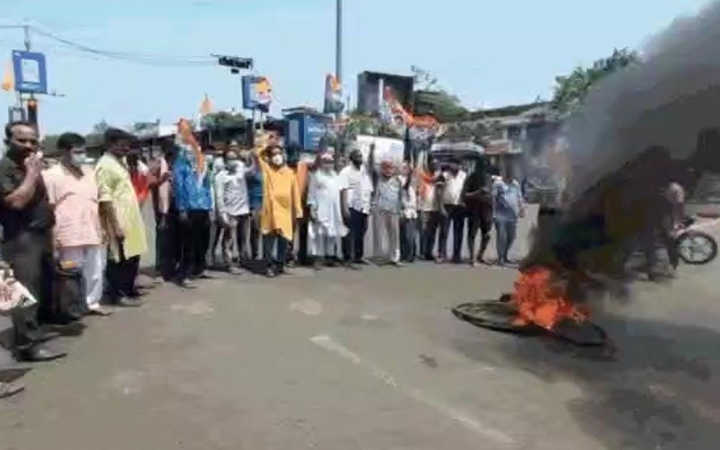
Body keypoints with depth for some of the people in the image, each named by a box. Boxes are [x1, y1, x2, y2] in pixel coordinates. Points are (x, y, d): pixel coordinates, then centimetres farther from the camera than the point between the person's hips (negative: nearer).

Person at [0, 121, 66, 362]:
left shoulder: (31, 166, 16)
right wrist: (32, 173, -17)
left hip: (42, 235, 9)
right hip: (21, 239, -9)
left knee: (43, 287, 14)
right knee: (26, 291, -9)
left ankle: (34, 330, 27)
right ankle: (27, 345, -7)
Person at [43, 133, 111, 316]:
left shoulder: (90, 174, 11)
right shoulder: (51, 176, -6)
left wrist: (103, 229, 14)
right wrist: (53, 238, -12)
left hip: (93, 234, 6)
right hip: (69, 236, -6)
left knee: (95, 271, 12)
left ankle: (93, 303, 26)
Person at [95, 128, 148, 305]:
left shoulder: (120, 162, 15)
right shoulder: (105, 165, -14)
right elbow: (105, 199, -19)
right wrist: (116, 226, -23)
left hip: (130, 220, 9)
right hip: (118, 222, -9)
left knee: (132, 257, 14)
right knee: (119, 259, 1)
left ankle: (128, 290, 26)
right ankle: (118, 294, 11)